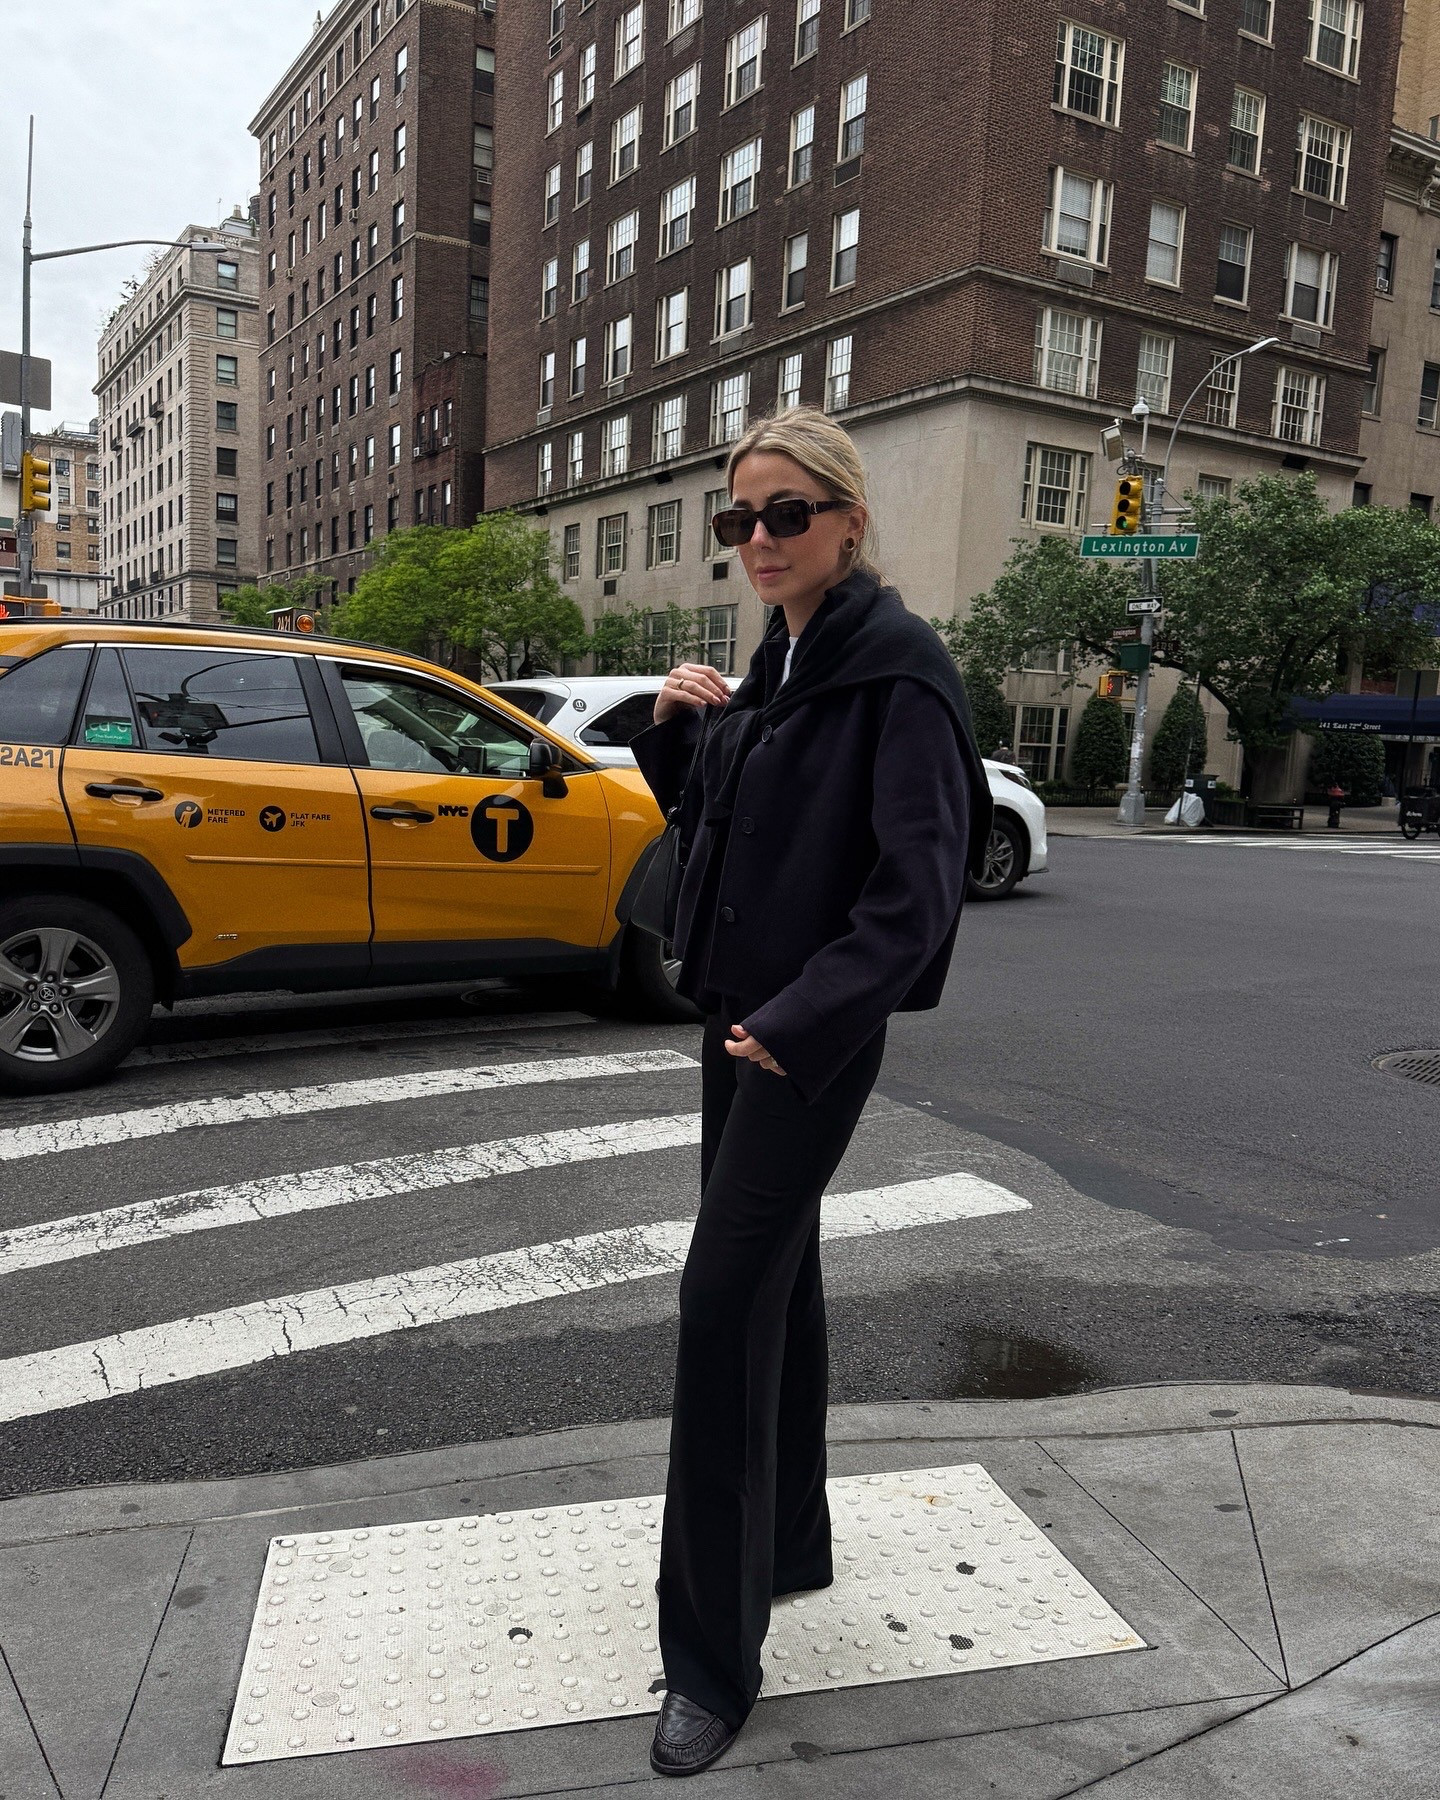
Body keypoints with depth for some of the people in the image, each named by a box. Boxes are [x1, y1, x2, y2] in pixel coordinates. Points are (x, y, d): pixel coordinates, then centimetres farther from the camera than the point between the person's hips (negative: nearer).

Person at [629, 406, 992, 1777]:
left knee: (725, 1301, -7)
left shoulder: (895, 667, -14)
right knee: (774, 1281, 17)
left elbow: (919, 883, -20)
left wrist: (797, 1022, -21)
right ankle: (788, 1544, 36)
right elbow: (715, 819, 20)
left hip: (813, 1034, -8)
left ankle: (713, 1658, 7)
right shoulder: (773, 661, 12)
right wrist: (675, 732, 1)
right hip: (740, 1016, 9)